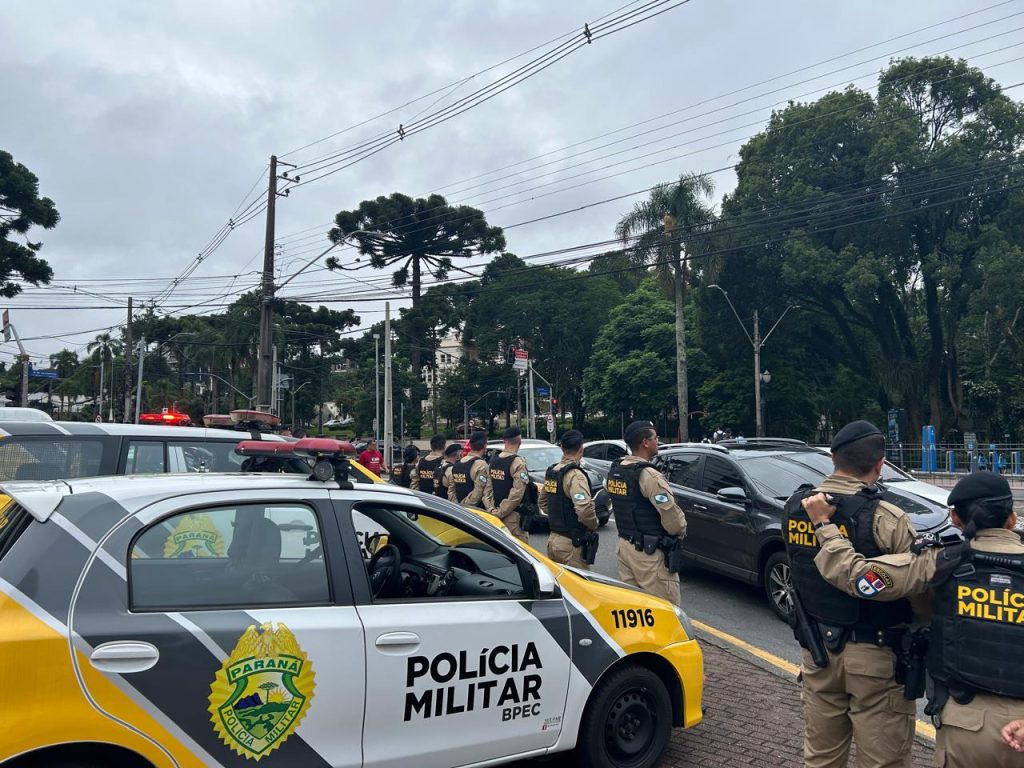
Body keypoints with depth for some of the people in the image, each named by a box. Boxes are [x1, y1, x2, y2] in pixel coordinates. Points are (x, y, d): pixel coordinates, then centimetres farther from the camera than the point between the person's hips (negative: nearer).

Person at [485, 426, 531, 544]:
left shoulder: (493, 461, 8)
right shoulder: (518, 462, -15)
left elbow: (487, 488, 5)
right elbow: (517, 493, -20)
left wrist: (491, 509, 0)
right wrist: (501, 512, -14)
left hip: (496, 516, 8)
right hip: (512, 516, -7)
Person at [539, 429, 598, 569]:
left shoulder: (551, 471, 8)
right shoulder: (575, 475, -18)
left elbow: (542, 502, 20)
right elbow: (584, 509, -29)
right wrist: (594, 525, -10)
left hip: (552, 537, 9)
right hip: (571, 542, -8)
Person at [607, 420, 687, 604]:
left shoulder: (615, 470, 7)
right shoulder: (649, 475, -20)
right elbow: (672, 515, -21)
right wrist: (680, 531, -1)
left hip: (624, 545, 9)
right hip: (649, 553, -8)